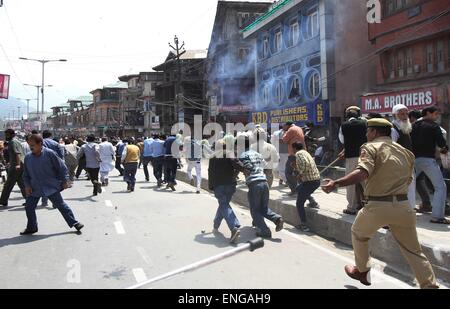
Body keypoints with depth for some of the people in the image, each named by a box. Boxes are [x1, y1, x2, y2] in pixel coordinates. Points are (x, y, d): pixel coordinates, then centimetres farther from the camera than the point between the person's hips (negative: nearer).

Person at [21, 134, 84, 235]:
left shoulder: (49, 154, -14)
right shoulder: (28, 157, 0)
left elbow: (61, 167, -7)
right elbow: (26, 174, 12)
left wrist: (65, 180, -8)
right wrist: (27, 185, -1)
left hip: (51, 187, -4)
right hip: (34, 188, 5)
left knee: (61, 205, 2)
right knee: (29, 207, 5)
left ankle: (74, 223, 13)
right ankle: (31, 228, 26)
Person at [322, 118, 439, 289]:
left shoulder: (371, 147, -3)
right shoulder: (404, 151, 16)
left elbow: (363, 172, -21)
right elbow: (408, 179, 18)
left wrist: (336, 183, -27)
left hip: (378, 206, -4)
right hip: (403, 206, 4)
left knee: (358, 233, 24)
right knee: (413, 250, 15)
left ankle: (362, 271, 36)